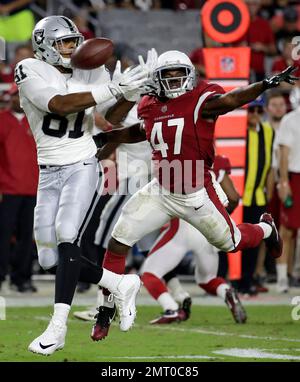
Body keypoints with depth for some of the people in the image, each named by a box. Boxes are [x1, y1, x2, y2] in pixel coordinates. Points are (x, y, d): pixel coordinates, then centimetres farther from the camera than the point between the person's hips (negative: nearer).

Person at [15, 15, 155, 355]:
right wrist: (112, 89, -26)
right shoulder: (30, 72, -7)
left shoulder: (91, 72, 3)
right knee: (51, 260, 1)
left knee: (66, 236, -23)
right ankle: (121, 285, 21)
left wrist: (133, 88, -15)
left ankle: (58, 325, -24)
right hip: (49, 173, 1)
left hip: (83, 167, -1)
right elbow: (59, 104, -22)